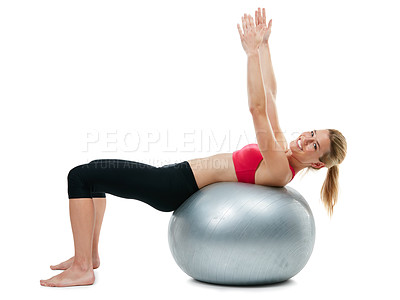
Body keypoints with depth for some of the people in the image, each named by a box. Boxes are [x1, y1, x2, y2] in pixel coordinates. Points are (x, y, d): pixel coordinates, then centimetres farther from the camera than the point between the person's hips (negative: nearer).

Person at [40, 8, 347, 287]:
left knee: (81, 176, -9)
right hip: (178, 176, 10)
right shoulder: (282, 148, 8)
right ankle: (90, 254, 23)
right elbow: (269, 95, 10)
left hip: (176, 186, -10)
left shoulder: (280, 169, -18)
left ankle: (82, 268, -2)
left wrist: (253, 52, -29)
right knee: (93, 170, 19)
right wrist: (264, 46, 5)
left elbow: (258, 109, -28)